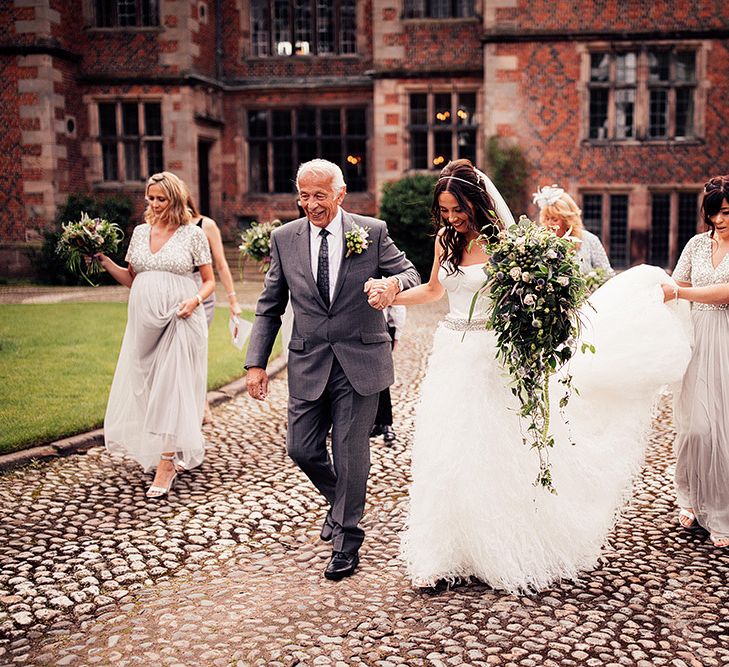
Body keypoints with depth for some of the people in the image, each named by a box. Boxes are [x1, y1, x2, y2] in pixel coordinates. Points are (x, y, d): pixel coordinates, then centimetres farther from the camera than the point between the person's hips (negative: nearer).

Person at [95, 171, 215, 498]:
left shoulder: (193, 234, -2)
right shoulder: (140, 232, 11)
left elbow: (210, 281, 2)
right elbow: (131, 279, 18)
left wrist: (196, 299, -16)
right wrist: (105, 261, 5)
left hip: (179, 321, -5)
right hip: (144, 321, 5)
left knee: (172, 387, -6)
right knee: (144, 386, 9)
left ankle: (166, 465, -1)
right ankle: (175, 451, 28)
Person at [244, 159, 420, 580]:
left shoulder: (373, 232, -3)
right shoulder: (284, 238, 3)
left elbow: (409, 274, 3)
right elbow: (269, 307, 7)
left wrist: (395, 283, -23)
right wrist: (256, 363, 0)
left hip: (360, 362, -2)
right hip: (308, 364, 3)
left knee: (351, 452, 2)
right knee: (301, 449, 7)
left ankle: (347, 539, 22)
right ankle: (339, 501, 38)